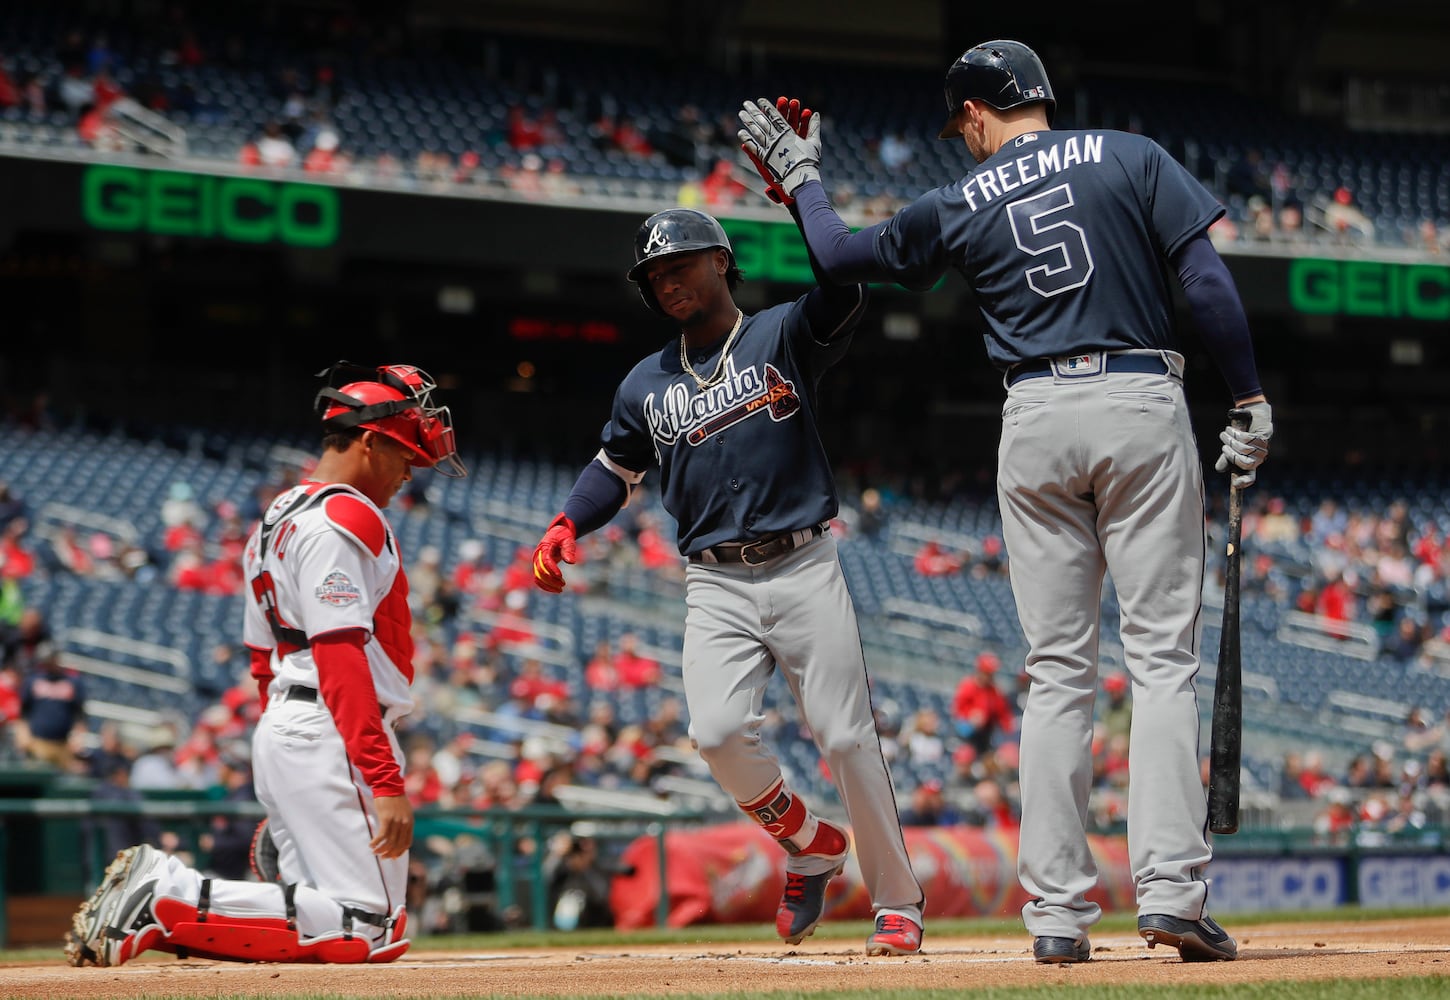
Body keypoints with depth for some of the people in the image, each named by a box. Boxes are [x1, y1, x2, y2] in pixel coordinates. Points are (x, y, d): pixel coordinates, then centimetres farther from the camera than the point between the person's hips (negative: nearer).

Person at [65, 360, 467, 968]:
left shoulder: (277, 519, 22)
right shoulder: (344, 519, -10)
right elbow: (342, 657, -19)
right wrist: (385, 780, -22)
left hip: (278, 731, 11)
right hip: (330, 736, -10)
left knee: (328, 914, 7)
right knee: (369, 929, -14)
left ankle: (159, 888, -2)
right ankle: (167, 898, -19)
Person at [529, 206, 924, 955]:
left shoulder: (785, 335, 3)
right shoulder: (646, 384, 15)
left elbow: (845, 281, -15)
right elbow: (616, 466, 25)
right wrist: (566, 527, 8)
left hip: (804, 570, -3)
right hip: (715, 586, 3)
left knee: (846, 737, -6)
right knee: (718, 732, -18)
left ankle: (897, 902, 7)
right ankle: (811, 848, 8)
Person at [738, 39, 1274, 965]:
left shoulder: (961, 203, 8)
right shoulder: (1131, 158, 5)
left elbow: (843, 255, 19)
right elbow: (1208, 279, -4)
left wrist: (802, 179, 37)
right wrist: (1251, 400, 1)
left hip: (1037, 420, 1)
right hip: (1143, 408, -1)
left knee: (1058, 670, 6)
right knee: (1163, 655, -2)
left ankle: (1058, 909, 2)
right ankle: (1171, 890, -13)